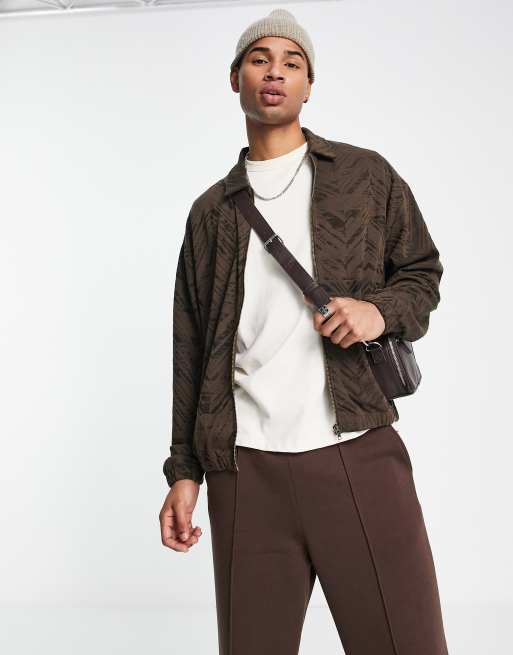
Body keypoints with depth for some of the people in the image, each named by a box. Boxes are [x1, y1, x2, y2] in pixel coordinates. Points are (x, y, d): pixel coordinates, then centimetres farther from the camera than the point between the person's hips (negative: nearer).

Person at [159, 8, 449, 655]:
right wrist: (184, 470, 10)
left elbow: (423, 275, 14)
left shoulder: (366, 175, 11)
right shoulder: (210, 211, 16)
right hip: (245, 471, 2)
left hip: (359, 455, -1)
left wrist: (381, 310, -9)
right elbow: (192, 351, 15)